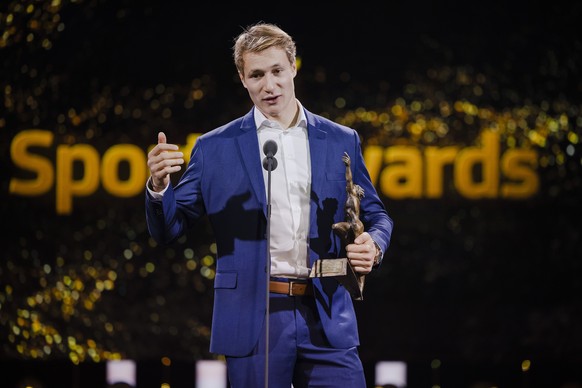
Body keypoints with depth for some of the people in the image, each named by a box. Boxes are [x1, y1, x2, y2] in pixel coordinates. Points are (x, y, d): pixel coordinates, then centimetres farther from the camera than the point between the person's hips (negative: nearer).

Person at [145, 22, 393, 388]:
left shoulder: (341, 141, 10)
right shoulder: (215, 148, 6)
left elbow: (376, 215, 16)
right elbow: (169, 229, 6)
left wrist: (374, 245, -7)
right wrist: (158, 185, -15)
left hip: (327, 319, 1)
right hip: (253, 320, -1)